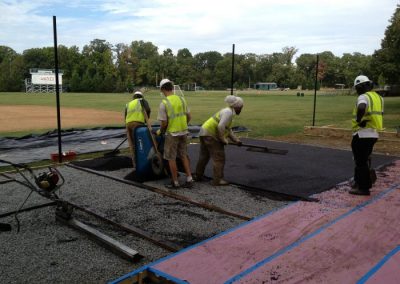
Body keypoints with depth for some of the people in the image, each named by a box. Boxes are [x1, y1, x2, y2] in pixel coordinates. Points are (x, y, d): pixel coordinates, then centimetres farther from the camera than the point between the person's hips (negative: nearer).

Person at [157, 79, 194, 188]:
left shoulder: (164, 103, -15)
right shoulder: (182, 99, 3)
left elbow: (164, 123, -14)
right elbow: (189, 117, 7)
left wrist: (160, 131, 6)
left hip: (172, 134, -6)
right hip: (184, 132, 6)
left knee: (171, 159, 7)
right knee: (184, 156, 17)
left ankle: (175, 182, 13)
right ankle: (189, 179, 15)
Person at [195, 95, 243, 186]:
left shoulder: (229, 112, 14)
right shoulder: (228, 112, -17)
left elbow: (228, 129, 18)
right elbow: (221, 127, -27)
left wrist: (236, 140, 14)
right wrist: (223, 139, -14)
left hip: (204, 132, 10)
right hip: (210, 135, -10)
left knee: (204, 156, 20)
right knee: (219, 158, -4)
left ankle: (198, 175, 32)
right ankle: (217, 180, -1)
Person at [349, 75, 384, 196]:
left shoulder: (364, 97, -14)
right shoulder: (378, 97, 13)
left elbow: (361, 108, -37)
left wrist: (358, 120, -21)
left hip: (362, 134, -9)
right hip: (374, 134, 9)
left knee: (361, 161, 0)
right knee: (364, 160, 21)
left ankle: (364, 188, 5)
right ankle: (360, 182, 32)